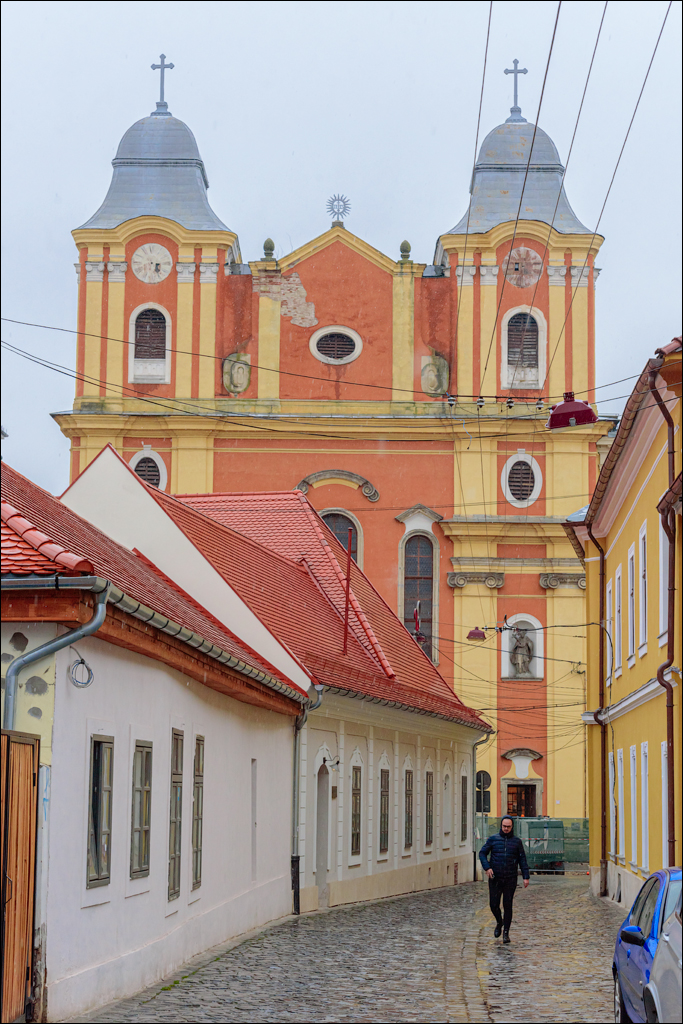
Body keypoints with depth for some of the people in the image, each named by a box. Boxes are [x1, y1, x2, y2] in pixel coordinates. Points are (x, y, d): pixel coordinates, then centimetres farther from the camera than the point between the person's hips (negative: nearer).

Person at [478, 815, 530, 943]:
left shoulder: (517, 841, 4)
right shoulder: (493, 839, 3)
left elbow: (522, 859, 6)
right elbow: (482, 853, 4)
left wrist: (526, 876, -1)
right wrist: (487, 867, -12)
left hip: (510, 879, 0)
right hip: (495, 878, 0)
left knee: (508, 906, -1)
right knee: (494, 905, -2)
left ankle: (506, 932, 8)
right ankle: (499, 922, 28)